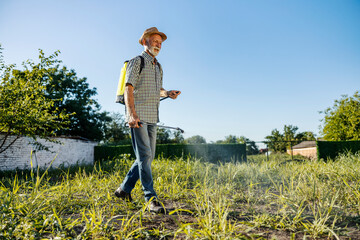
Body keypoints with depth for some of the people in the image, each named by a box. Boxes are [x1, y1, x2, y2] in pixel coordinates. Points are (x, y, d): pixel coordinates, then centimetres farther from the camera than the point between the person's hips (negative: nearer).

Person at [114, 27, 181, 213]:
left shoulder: (158, 67, 23)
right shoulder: (137, 62, -1)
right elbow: (128, 89, -10)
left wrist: (167, 93, 3)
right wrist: (132, 114, -22)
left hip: (152, 117, 8)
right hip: (138, 116, -8)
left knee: (148, 156, 8)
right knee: (144, 155, -10)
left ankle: (124, 189, 21)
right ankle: (151, 198, -6)